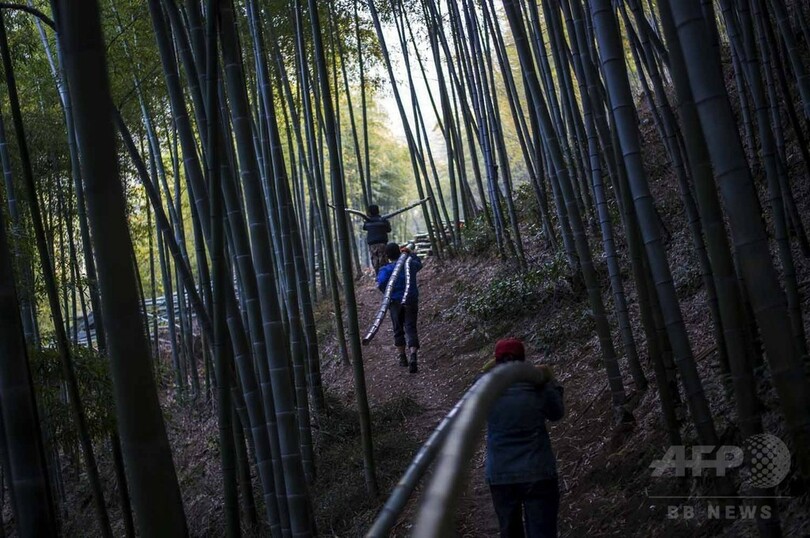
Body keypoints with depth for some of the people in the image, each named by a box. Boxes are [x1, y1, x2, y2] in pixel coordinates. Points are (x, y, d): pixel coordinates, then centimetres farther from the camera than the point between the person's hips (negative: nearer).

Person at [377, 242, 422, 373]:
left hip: (395, 302, -1)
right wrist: (410, 253, 26)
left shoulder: (385, 270, -9)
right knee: (410, 328, -2)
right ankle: (412, 355, -23)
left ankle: (402, 357, 26)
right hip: (411, 301, 1)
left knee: (398, 330, 14)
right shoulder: (410, 264, 3)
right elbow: (419, 263, 27)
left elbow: (381, 284, -26)